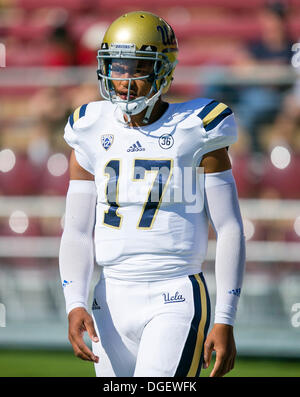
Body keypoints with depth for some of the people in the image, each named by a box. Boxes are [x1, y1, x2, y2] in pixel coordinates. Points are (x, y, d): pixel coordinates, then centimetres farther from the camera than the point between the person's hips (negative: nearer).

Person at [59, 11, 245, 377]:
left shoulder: (196, 133, -5)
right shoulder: (93, 136, 7)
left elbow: (230, 230, -5)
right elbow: (77, 233, 6)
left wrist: (225, 322, -11)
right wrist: (75, 306, -10)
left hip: (176, 300, -5)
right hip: (113, 302, 5)